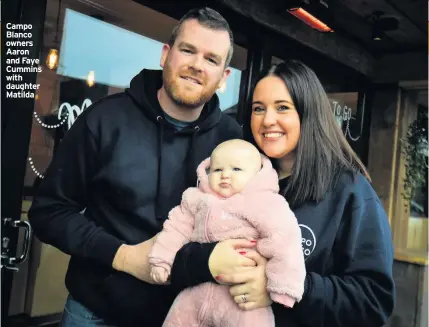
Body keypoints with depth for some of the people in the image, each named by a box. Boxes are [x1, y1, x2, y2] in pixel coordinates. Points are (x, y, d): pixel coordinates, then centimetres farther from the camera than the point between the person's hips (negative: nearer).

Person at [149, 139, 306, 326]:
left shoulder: (265, 203, -12)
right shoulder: (197, 198, 8)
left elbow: (283, 241, -19)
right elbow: (178, 227, 15)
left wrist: (284, 287, -22)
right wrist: (161, 260, 12)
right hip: (199, 288, 6)